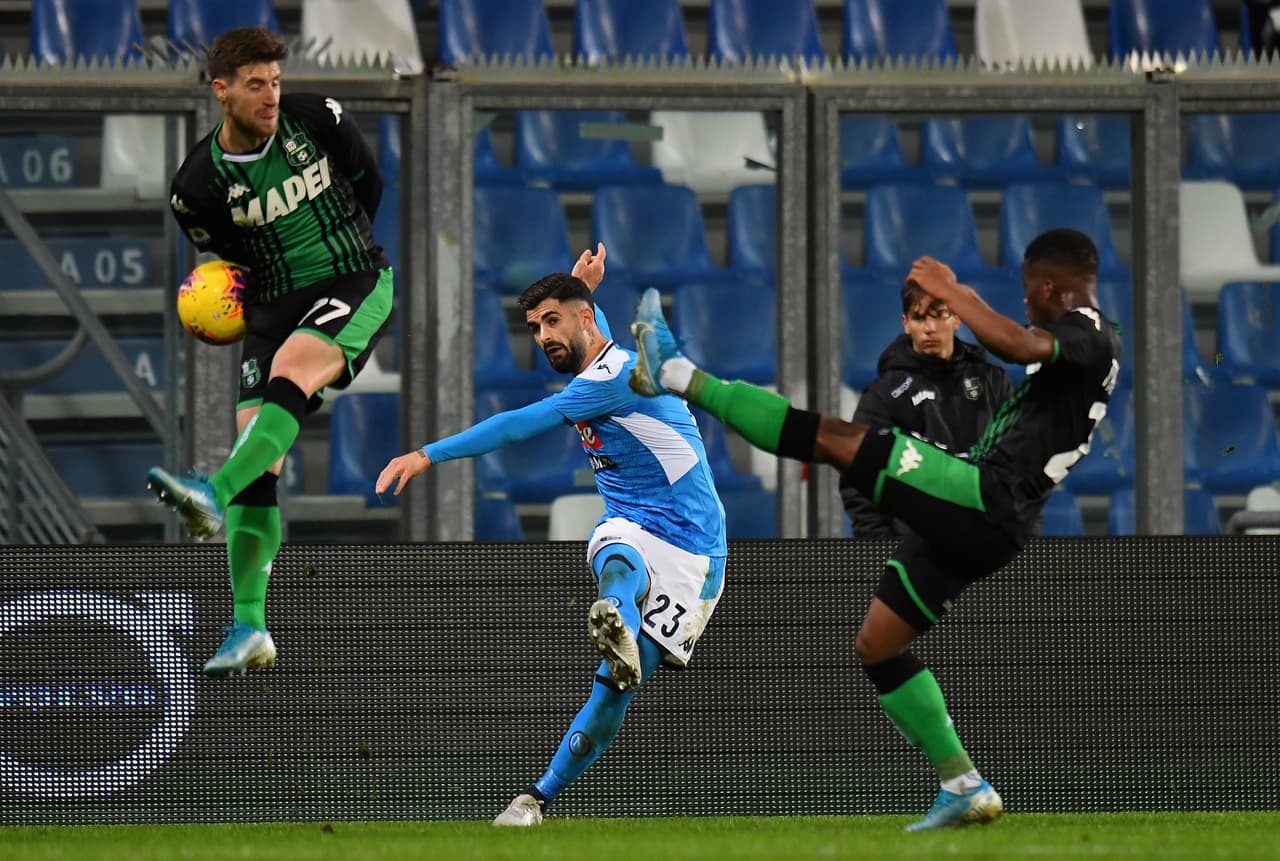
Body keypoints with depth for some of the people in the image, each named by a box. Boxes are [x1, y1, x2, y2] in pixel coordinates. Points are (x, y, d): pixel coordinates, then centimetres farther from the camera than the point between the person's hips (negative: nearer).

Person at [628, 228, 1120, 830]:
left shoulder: (1089, 334, -8)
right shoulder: (1077, 343, 25)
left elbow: (1018, 345, -28)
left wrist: (953, 294, -19)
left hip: (984, 503, -11)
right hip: (969, 523, 11)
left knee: (836, 438, -14)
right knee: (876, 645, 13)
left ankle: (677, 376, -10)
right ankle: (962, 787, 12)